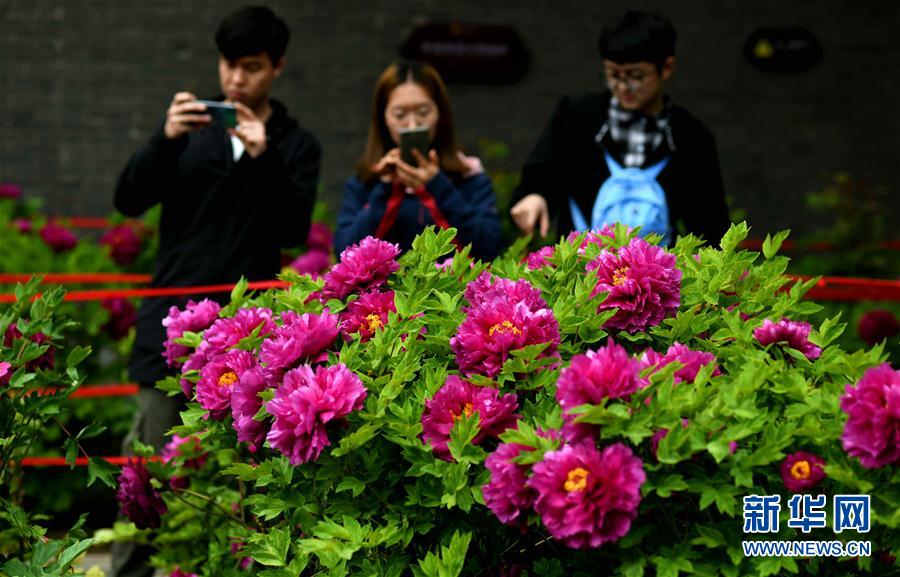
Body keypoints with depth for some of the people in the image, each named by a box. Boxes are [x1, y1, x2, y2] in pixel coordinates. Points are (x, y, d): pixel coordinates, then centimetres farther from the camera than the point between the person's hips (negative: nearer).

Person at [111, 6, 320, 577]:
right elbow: (129, 200, 1)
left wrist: (265, 158, -20)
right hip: (172, 316, 1)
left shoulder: (297, 145, 7)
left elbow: (294, 230, -7)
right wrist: (165, 139, -15)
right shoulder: (192, 128, 11)